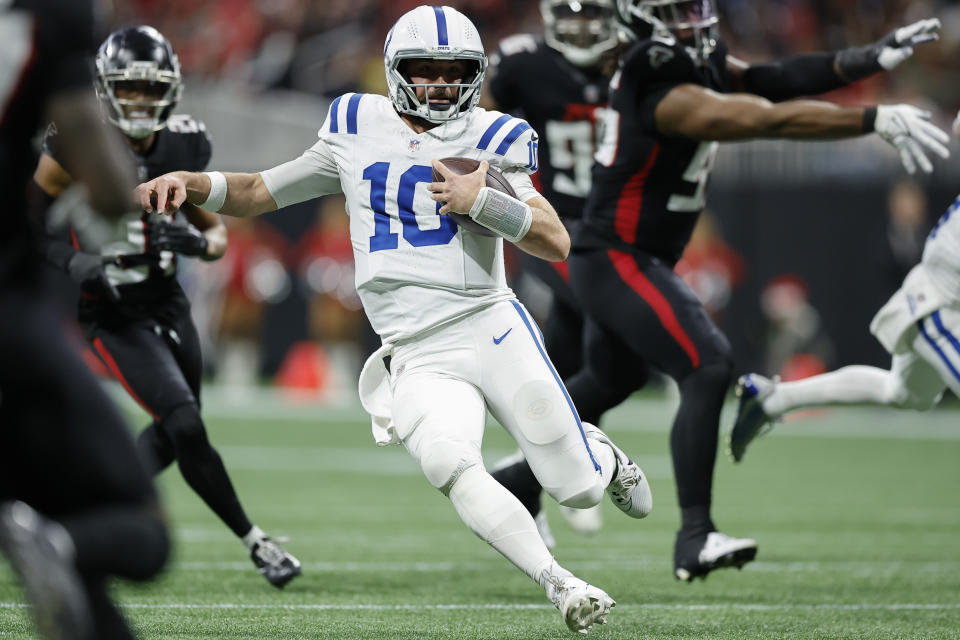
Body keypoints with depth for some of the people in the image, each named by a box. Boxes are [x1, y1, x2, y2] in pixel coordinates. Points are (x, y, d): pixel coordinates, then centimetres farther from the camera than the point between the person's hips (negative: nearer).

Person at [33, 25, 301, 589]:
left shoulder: (183, 148, -2)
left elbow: (217, 234, 8)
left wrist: (197, 242, -16)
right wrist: (72, 262, -24)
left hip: (169, 304, 6)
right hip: (112, 316, -6)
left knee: (171, 438, 16)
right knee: (186, 428, -16)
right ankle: (254, 541, -3)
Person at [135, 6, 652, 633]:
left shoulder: (490, 140, 3)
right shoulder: (356, 129, 11)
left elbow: (556, 242, -4)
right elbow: (259, 193, 18)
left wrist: (480, 201, -17)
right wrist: (187, 182, 1)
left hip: (490, 328, -1)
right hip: (418, 361, 1)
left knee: (580, 490, -2)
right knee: (449, 463, -32)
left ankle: (600, 452, 36)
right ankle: (559, 583, -28)